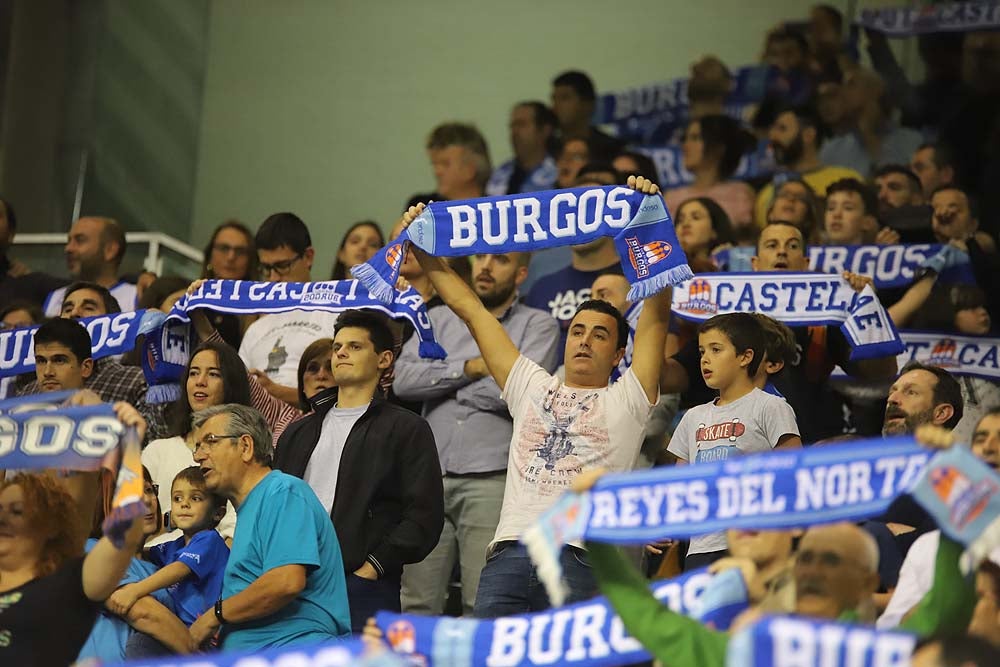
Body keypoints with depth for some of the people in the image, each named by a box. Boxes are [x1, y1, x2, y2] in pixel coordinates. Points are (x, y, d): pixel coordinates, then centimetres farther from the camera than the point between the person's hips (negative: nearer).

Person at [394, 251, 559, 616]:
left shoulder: (538, 325, 8)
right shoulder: (439, 319, 19)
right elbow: (403, 379, 4)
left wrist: (442, 384, 3)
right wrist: (468, 369, -4)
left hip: (492, 478, -3)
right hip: (429, 476, 3)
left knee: (484, 610, -7)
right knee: (417, 604, 0)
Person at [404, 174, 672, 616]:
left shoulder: (626, 400, 13)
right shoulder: (532, 387, 24)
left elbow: (657, 314, 4)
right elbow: (471, 311, 26)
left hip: (580, 559, -4)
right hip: (508, 552, 4)